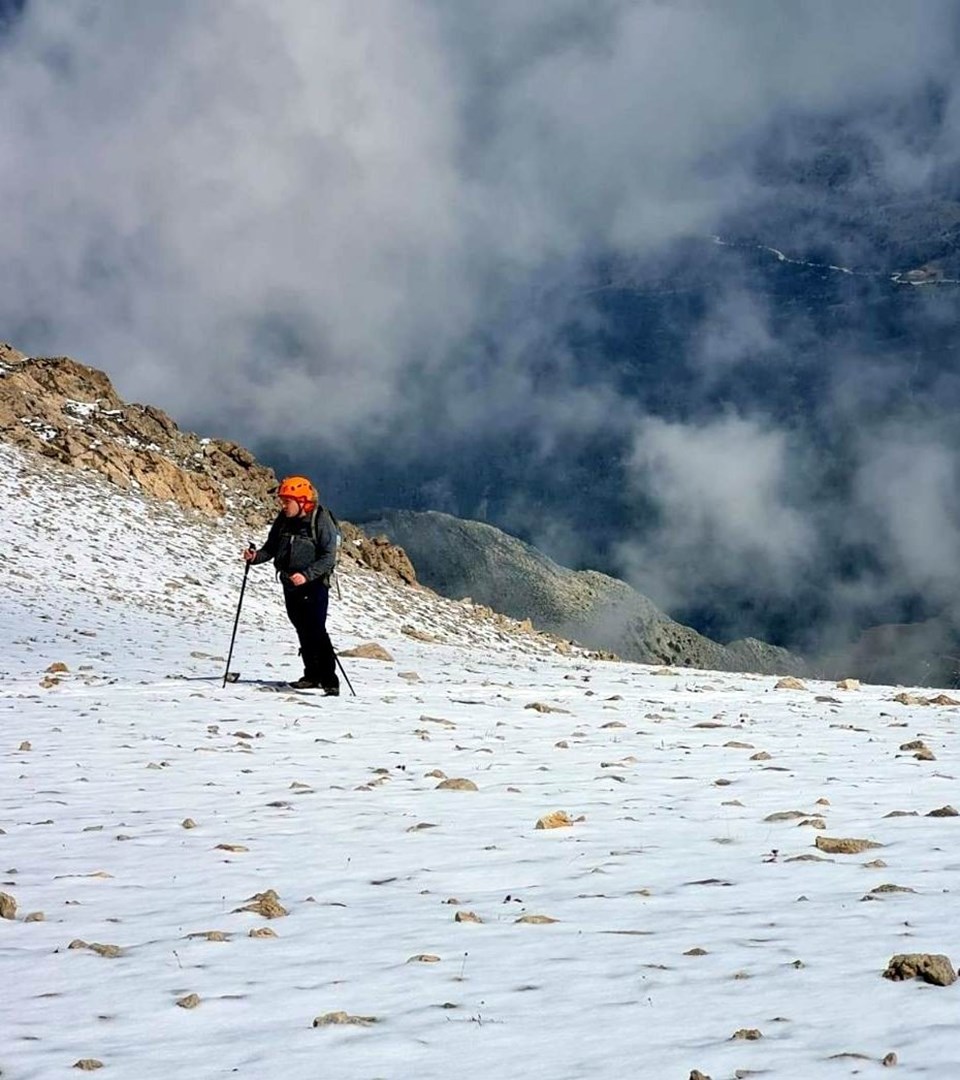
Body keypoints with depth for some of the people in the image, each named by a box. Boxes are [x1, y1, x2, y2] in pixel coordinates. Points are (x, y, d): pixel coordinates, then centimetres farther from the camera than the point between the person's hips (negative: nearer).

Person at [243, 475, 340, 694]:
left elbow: (328, 558, -17)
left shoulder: (321, 521, -14)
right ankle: (313, 675, 26)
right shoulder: (283, 520, 5)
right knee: (303, 631, 14)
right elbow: (271, 548, 13)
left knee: (316, 631, -14)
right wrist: (256, 557, -8)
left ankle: (330, 681, -14)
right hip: (290, 585, 7)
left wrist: (306, 575, -29)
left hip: (314, 584, -7)